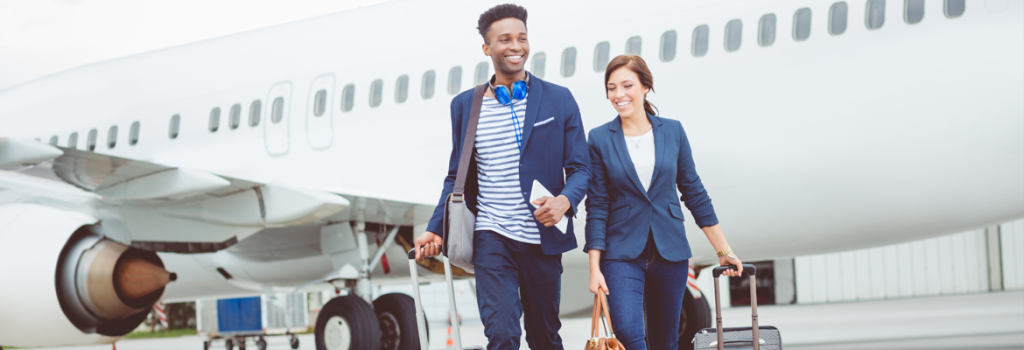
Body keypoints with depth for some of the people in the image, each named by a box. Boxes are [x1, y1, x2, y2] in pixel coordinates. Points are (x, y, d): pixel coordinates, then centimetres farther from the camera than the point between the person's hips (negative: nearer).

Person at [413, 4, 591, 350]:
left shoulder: (558, 100, 4)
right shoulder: (465, 105, 8)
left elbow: (580, 167, 3)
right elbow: (457, 176, 14)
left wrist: (565, 200, -18)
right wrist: (435, 229, 4)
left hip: (542, 240, 0)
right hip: (491, 238, 0)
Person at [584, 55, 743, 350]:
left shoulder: (672, 131, 4)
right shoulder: (600, 139, -1)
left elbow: (695, 194, 9)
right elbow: (596, 207, -1)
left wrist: (724, 250, 8)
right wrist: (594, 267, -7)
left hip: (670, 252, 2)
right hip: (621, 254, -2)